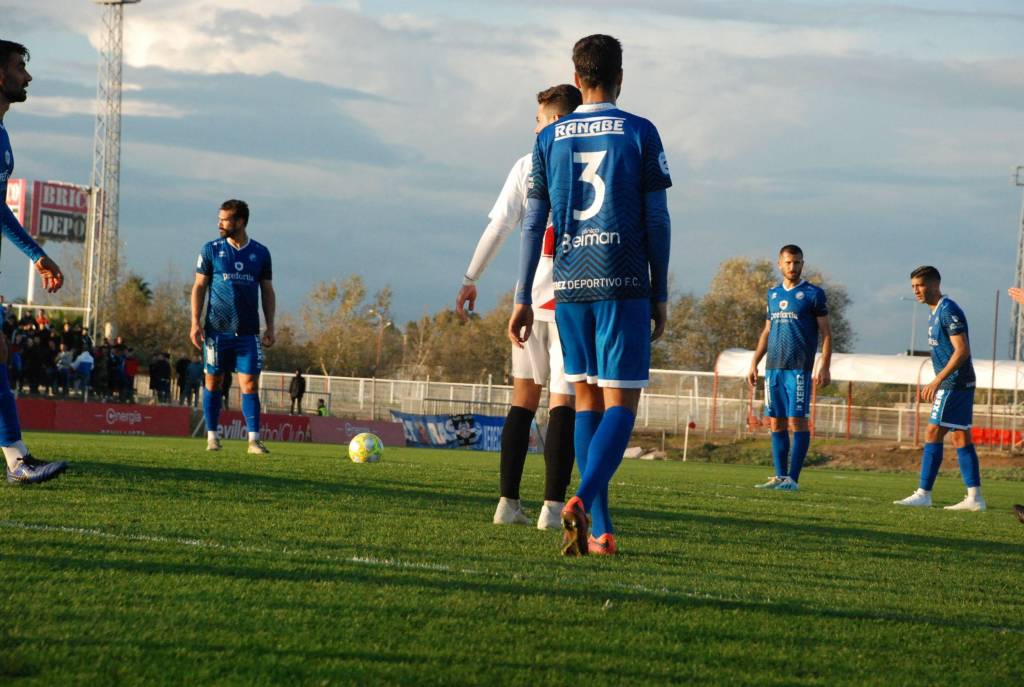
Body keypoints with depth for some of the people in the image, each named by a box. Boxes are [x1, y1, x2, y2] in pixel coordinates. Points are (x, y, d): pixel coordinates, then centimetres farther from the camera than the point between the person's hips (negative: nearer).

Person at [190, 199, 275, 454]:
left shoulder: (260, 253, 6)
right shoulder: (211, 250, 3)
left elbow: (267, 291, 11)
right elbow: (199, 286, 4)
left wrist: (270, 326, 4)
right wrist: (195, 322, -5)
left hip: (248, 332, 0)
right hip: (216, 330, 0)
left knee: (249, 384, -6)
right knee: (213, 382, 4)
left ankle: (254, 440, -7)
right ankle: (212, 437, 13)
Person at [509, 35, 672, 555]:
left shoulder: (549, 138, 8)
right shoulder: (640, 135, 0)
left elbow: (534, 224, 6)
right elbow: (657, 220, -2)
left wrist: (523, 298, 9)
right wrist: (660, 294, 4)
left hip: (569, 286, 3)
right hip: (624, 285, -3)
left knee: (586, 398, 11)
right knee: (620, 401, -4)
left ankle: (601, 529, 6)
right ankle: (583, 500, -27)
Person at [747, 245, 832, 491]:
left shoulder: (813, 294, 0)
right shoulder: (773, 293, 16)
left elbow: (826, 333, -2)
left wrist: (825, 367, -11)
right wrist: (754, 363, 16)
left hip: (798, 368, -6)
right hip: (773, 368, 6)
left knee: (797, 420, -7)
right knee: (777, 423, 5)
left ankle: (793, 478, -6)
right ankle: (780, 476, 9)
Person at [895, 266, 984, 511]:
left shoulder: (948, 311, -14)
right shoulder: (936, 313, 17)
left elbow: (962, 351, -21)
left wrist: (937, 381, -23)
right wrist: (935, 384, 22)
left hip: (954, 384, -10)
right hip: (958, 384, 10)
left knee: (933, 434, -8)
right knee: (961, 438, 8)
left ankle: (923, 494, -7)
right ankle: (975, 497, 7)